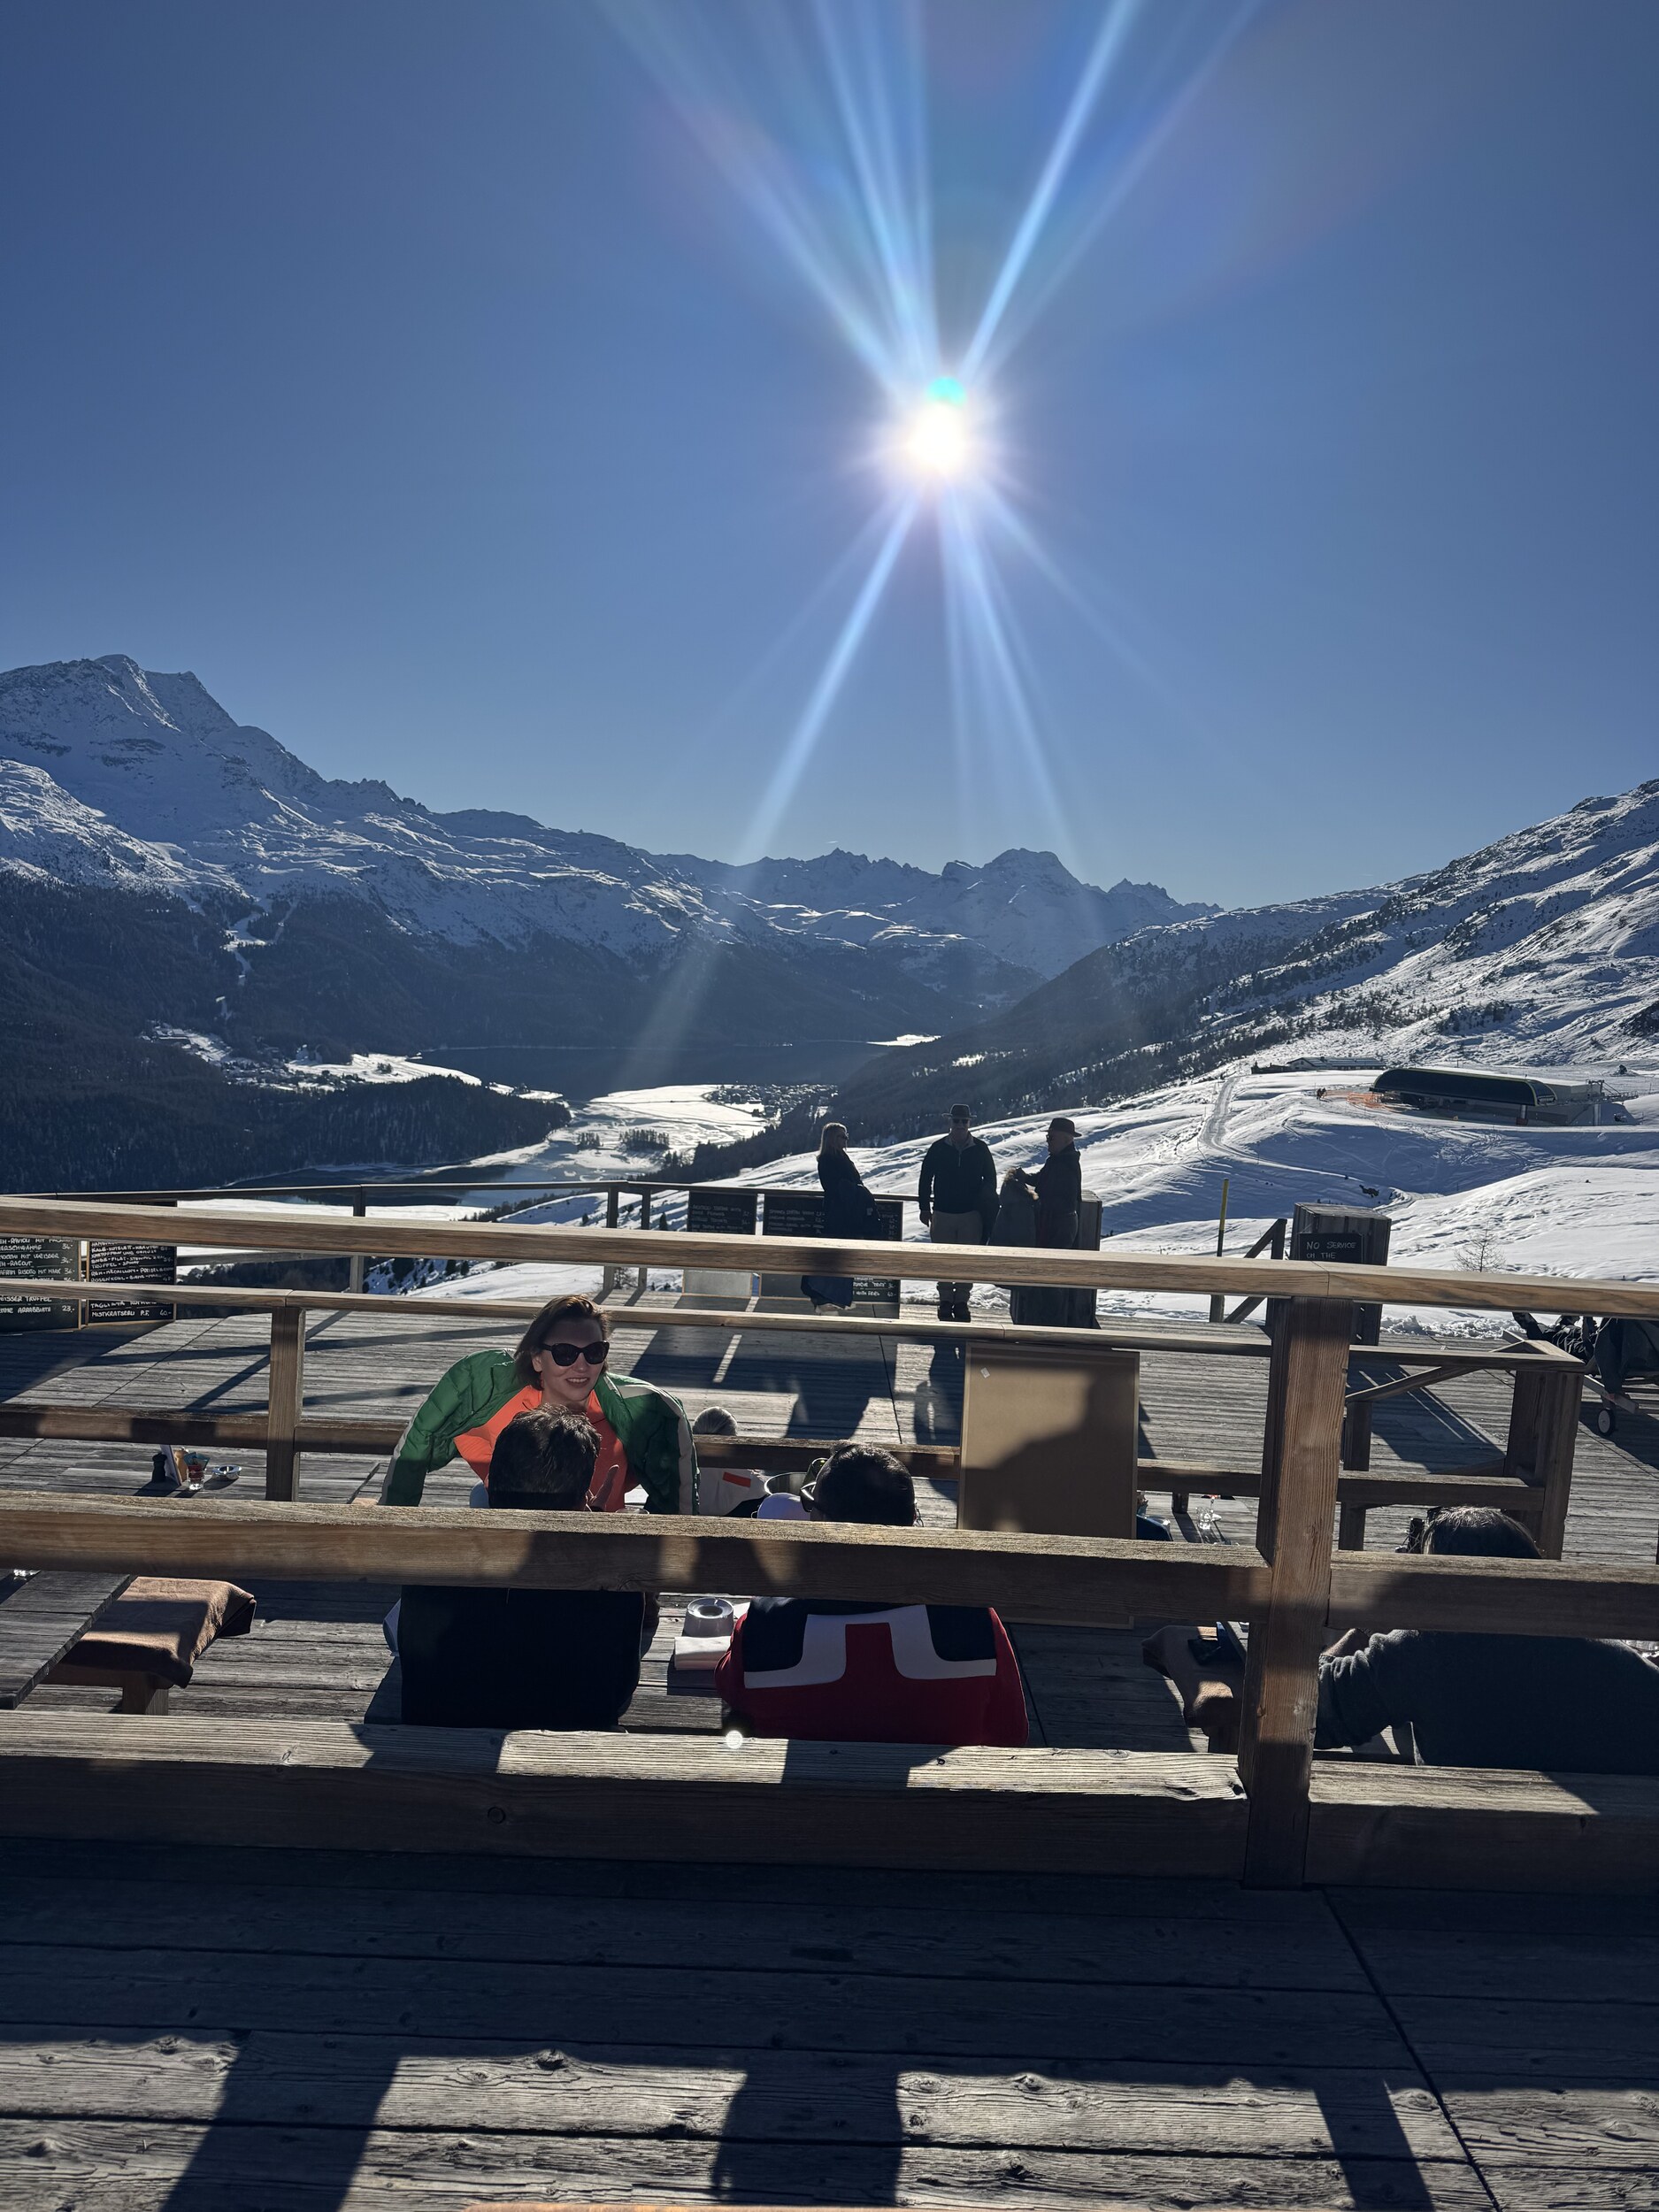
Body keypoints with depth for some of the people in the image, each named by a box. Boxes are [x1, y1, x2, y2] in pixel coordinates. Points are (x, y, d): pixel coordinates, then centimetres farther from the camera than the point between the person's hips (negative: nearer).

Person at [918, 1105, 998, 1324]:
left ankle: (961, 1301, 10)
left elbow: (990, 1180, 11)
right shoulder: (938, 1148, 1)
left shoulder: (981, 1149, 2)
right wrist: (925, 1208, 5)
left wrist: (987, 1208, 6)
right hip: (943, 1213, 0)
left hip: (971, 1215, 0)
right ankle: (945, 1300, 14)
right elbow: (925, 1179, 8)